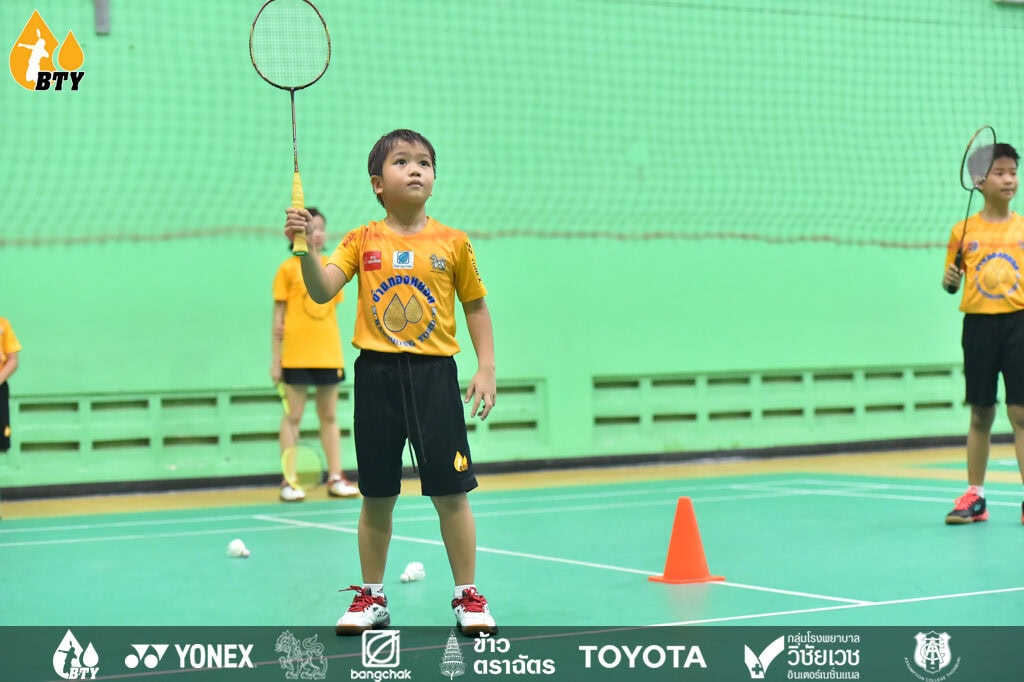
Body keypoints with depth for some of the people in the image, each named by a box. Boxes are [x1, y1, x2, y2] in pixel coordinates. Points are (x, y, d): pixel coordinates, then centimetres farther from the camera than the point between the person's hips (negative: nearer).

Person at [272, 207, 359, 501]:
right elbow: (278, 316, -1)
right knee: (293, 416, 0)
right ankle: (289, 482, 3)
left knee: (330, 417, 9)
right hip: (297, 355, -4)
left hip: (328, 354, 4)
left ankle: (335, 478, 14)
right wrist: (275, 359, -4)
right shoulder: (288, 269, -2)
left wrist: (338, 352, 10)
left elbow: (332, 312, 14)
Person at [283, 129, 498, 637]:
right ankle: (372, 597, 21)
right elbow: (322, 291, -9)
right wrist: (306, 248, -26)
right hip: (376, 373, 1)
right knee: (377, 495, 9)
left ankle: (468, 596, 12)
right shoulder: (362, 242, 3)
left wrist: (487, 368, 3)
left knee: (450, 491, 0)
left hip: (434, 373, -1)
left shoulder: (452, 243, 3)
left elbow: (476, 306, 11)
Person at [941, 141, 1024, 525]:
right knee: (980, 414, 8)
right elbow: (950, 282, 8)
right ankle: (974, 497, 17)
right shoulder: (964, 231, 4)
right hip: (978, 324, 1)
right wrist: (950, 280, -13)